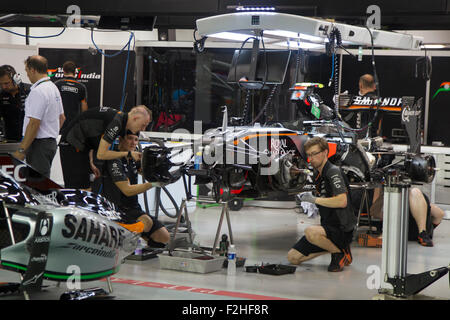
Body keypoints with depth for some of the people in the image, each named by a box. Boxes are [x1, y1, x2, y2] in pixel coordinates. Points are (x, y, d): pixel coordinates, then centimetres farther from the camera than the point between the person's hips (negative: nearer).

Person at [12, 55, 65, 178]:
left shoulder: (38, 91, -18)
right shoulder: (54, 87, 14)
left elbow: (34, 123, -23)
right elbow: (62, 118, 22)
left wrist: (21, 150, -20)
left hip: (39, 144, -10)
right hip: (51, 142, 10)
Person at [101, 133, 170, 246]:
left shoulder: (133, 159, 12)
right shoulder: (115, 161, -15)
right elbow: (127, 190, -22)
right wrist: (153, 184, -29)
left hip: (133, 209, 8)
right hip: (117, 210, -8)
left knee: (164, 237, -1)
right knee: (147, 222, -34)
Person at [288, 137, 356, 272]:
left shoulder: (333, 172, -16)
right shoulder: (317, 175, 13)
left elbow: (342, 201, -28)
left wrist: (315, 199, -23)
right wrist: (307, 197, 8)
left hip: (342, 229, -9)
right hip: (327, 227, 9)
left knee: (310, 232, -38)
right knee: (293, 257, 4)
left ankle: (342, 253, -11)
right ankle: (333, 247, 15)